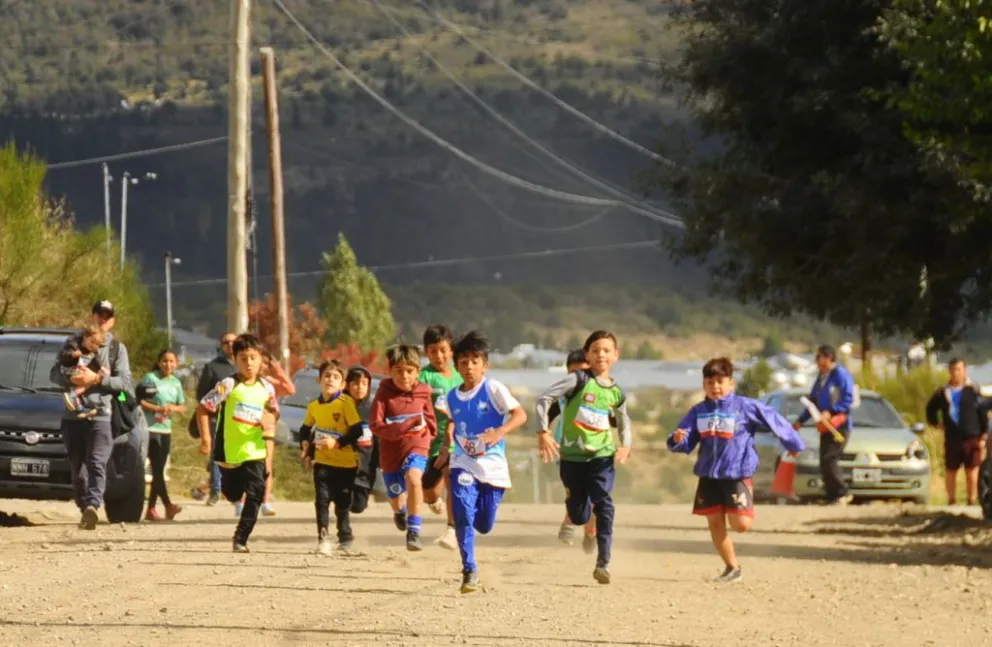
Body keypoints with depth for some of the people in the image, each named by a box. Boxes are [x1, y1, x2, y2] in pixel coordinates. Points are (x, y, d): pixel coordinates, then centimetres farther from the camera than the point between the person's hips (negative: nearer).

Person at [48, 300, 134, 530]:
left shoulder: (117, 348, 10)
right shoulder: (73, 343, 13)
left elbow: (125, 382, -1)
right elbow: (54, 373, 8)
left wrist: (96, 378, -15)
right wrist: (71, 379, -14)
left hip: (101, 416, -3)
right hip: (73, 415, 3)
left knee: (97, 464, -20)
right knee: (77, 468, 7)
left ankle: (93, 506, -36)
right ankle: (85, 509, 18)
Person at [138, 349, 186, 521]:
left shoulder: (176, 383, 13)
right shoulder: (150, 378, -5)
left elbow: (183, 407, 17)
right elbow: (138, 400, -9)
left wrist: (173, 408, -5)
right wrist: (157, 409, -17)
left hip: (166, 430, 7)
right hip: (150, 428, -7)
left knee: (159, 470, 7)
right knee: (157, 469, -14)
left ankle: (151, 509, 12)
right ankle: (168, 505, -23)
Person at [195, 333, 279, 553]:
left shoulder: (266, 388, 3)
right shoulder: (228, 385, -10)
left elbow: (272, 414, 19)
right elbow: (202, 408, -9)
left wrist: (269, 426, -2)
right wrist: (205, 438, -14)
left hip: (255, 452, 2)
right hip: (229, 452, -2)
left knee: (256, 493, -13)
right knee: (233, 495, 9)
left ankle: (241, 538, -7)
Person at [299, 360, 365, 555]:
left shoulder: (346, 402, -11)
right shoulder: (314, 406, 4)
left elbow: (357, 430, -15)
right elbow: (306, 428, 21)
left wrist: (337, 443, -23)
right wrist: (306, 444, 4)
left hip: (345, 462, -3)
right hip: (322, 461, 3)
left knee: (342, 502, 7)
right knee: (322, 499, -7)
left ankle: (345, 539, 23)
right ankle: (323, 538, -3)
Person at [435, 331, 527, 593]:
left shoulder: (493, 389, -7)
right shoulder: (452, 397, 5)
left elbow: (520, 414, -16)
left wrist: (500, 432, -32)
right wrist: (446, 445, 13)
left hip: (492, 465, -2)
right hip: (463, 465, 2)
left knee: (484, 525, 4)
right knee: (463, 516, -18)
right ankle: (469, 571, -10)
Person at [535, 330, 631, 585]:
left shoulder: (616, 393, 7)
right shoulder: (579, 380, -6)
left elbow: (624, 421, 25)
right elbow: (545, 398, -12)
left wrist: (625, 445, 6)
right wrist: (543, 432, -20)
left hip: (602, 456, 2)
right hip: (572, 456, -1)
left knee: (603, 503, -18)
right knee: (580, 516, 3)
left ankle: (603, 563, -17)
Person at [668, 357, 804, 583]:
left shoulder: (745, 407, -7)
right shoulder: (699, 412, 5)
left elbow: (774, 420, 0)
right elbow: (686, 443, 3)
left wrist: (793, 444, 6)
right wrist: (678, 440, -21)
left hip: (737, 473, -4)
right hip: (708, 474, 5)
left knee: (740, 524, -13)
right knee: (715, 523, 6)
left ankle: (747, 510, 24)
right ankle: (732, 567, 18)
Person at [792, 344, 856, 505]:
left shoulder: (841, 374, -8)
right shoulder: (821, 378, 20)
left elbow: (848, 398, -16)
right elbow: (813, 401, 27)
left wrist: (831, 412, -23)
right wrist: (800, 421, 22)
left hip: (839, 425, -9)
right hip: (825, 426, 9)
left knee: (829, 459, -15)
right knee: (825, 462, 4)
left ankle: (842, 493, -7)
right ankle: (834, 496, 8)